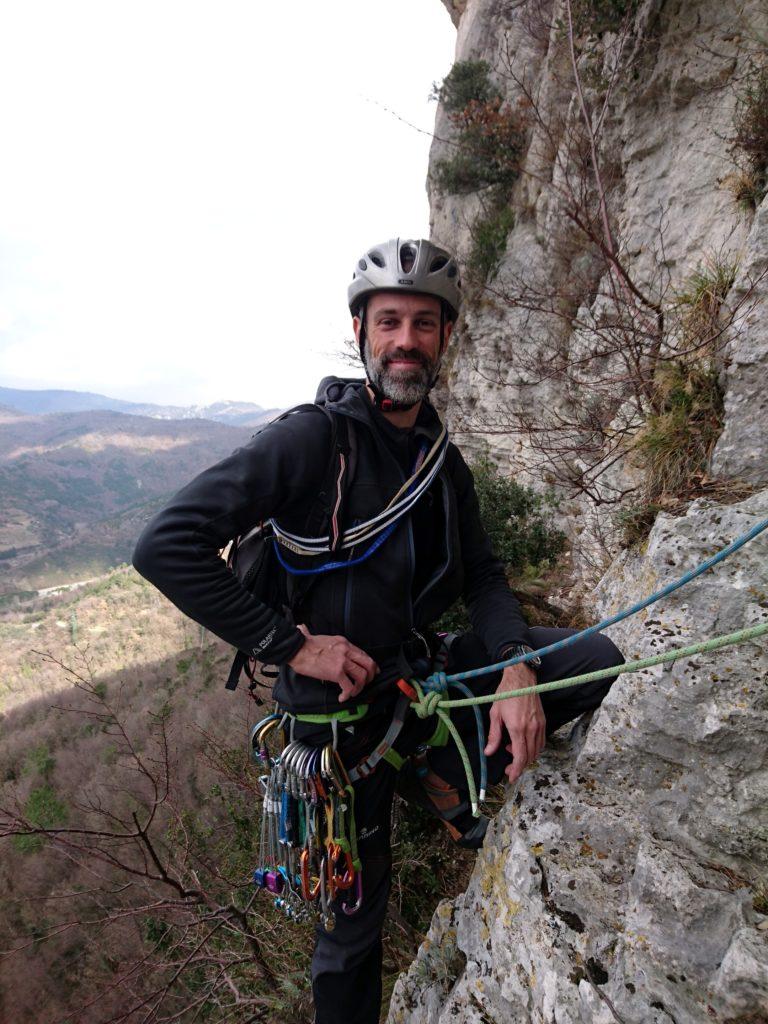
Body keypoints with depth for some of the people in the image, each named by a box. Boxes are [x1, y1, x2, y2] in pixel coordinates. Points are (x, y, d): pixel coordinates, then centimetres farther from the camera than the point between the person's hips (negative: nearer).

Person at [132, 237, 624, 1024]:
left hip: (423, 671, 6)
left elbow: (480, 573, 4)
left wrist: (517, 666, -15)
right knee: (356, 907, 11)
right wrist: (290, 643, -24)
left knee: (595, 660, -4)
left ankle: (443, 772, 11)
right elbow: (166, 547, -25)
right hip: (341, 700, -5)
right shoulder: (315, 436, -20)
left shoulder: (443, 460, 4)